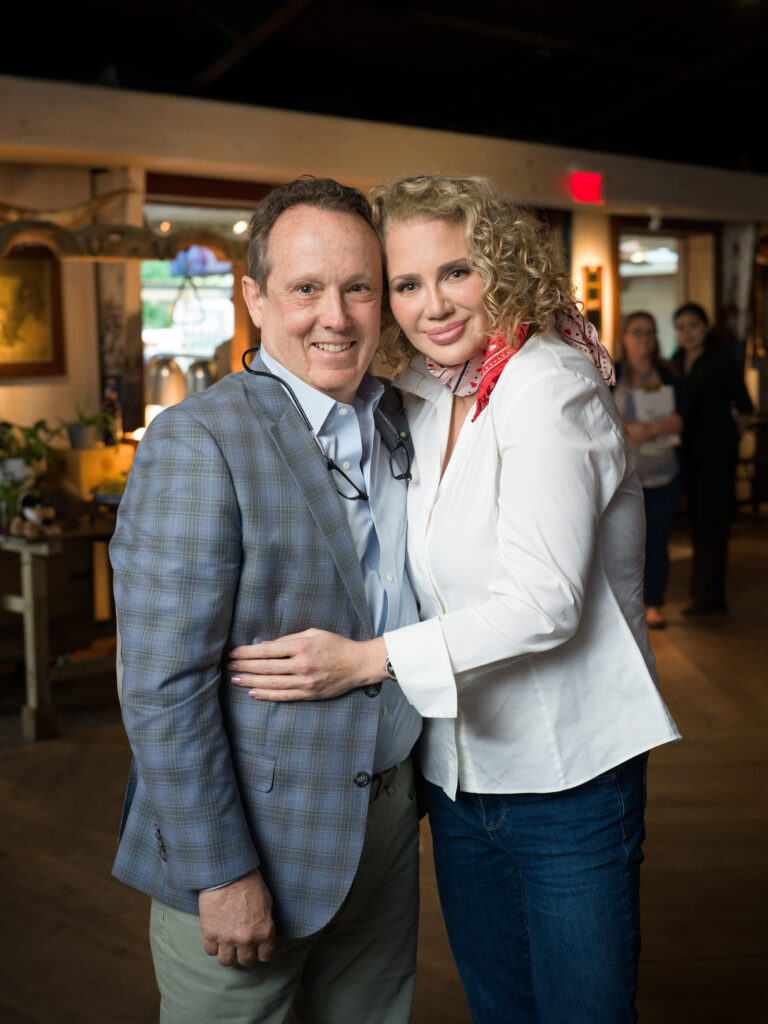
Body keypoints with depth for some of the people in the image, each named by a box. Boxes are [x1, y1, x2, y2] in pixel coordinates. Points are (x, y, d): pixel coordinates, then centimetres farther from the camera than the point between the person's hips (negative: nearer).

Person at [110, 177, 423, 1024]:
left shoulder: (397, 429, 6)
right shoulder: (199, 443, -17)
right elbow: (163, 688, -19)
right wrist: (221, 873, -18)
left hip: (384, 825, 7)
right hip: (251, 841, -6)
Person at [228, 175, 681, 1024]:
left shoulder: (548, 387, -17)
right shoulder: (421, 400, 5)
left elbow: (543, 603, -24)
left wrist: (368, 660, -25)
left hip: (568, 776, -7)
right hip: (458, 771, 7)